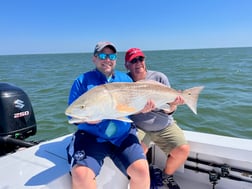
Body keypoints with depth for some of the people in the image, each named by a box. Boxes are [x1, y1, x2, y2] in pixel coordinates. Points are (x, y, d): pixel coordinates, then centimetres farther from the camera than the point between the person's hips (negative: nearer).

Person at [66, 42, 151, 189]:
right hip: (91, 137, -2)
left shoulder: (125, 79, 12)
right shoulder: (83, 80, 3)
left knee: (142, 171, -16)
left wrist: (143, 109, -6)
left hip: (123, 136, 2)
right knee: (80, 175, -24)